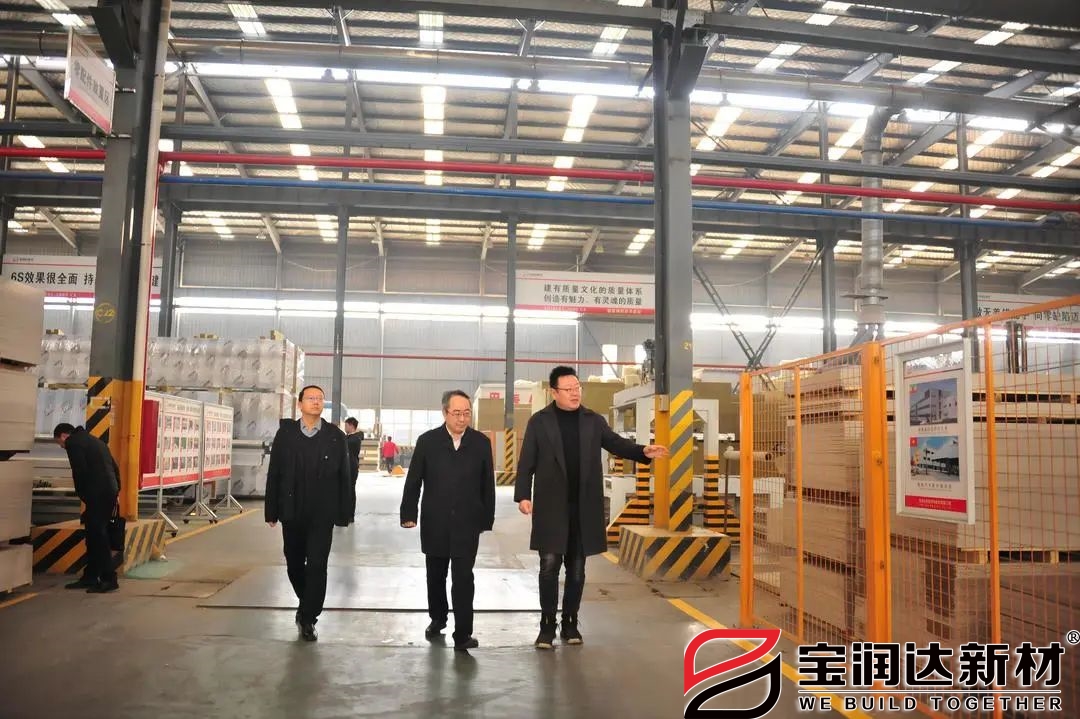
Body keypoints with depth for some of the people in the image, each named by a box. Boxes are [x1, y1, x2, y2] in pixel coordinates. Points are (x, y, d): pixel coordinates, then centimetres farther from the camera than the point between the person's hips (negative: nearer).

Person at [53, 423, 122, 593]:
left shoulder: (73, 443, -2)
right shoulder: (94, 441, 25)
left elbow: (80, 472, -13)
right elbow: (115, 467, 22)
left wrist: (83, 496, -1)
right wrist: (116, 491, 19)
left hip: (97, 495, -9)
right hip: (110, 493, 9)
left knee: (97, 537, -5)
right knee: (95, 536, 15)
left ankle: (109, 579, -4)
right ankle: (89, 577, 21)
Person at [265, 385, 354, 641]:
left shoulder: (336, 437, -2)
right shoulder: (285, 434, 1)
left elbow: (344, 477, -2)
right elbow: (274, 474, 2)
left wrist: (344, 514, -5)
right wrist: (272, 511, -1)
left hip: (322, 514, -2)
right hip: (292, 512, 2)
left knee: (317, 566, -3)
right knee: (294, 564, 14)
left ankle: (308, 619, 8)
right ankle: (307, 605, 37)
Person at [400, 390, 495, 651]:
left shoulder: (481, 442, -2)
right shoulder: (427, 441, -3)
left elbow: (487, 484, 3)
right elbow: (413, 480, 0)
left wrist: (487, 519, 3)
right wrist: (408, 514, -2)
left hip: (467, 523, -1)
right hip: (434, 523, 1)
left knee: (463, 578, -5)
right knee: (436, 576, 16)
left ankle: (463, 633, 1)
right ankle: (437, 618, 37)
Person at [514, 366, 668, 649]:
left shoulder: (593, 420, 7)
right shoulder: (539, 421, 0)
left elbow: (616, 443, 1)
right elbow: (526, 462, -2)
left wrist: (643, 451, -18)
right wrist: (523, 495, -12)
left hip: (584, 507, 3)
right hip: (550, 507, -3)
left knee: (576, 568, 10)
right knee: (550, 566, -1)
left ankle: (570, 623, 22)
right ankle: (547, 626, 10)